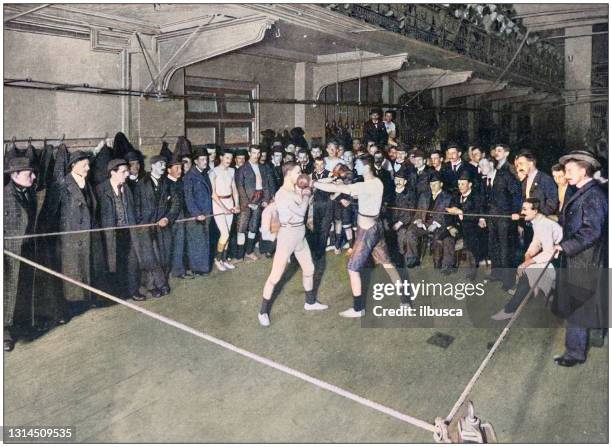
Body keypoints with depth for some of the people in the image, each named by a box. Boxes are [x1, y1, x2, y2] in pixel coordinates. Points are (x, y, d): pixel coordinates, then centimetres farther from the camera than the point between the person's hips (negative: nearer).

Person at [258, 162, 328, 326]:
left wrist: (305, 192, -7)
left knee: (309, 269, 20)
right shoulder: (281, 195, -20)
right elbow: (301, 212, -22)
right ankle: (263, 311, 13)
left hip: (300, 234, 8)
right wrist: (306, 195, -9)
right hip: (287, 235, -8)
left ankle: (310, 302, 41)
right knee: (275, 276, -1)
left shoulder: (297, 189, 2)